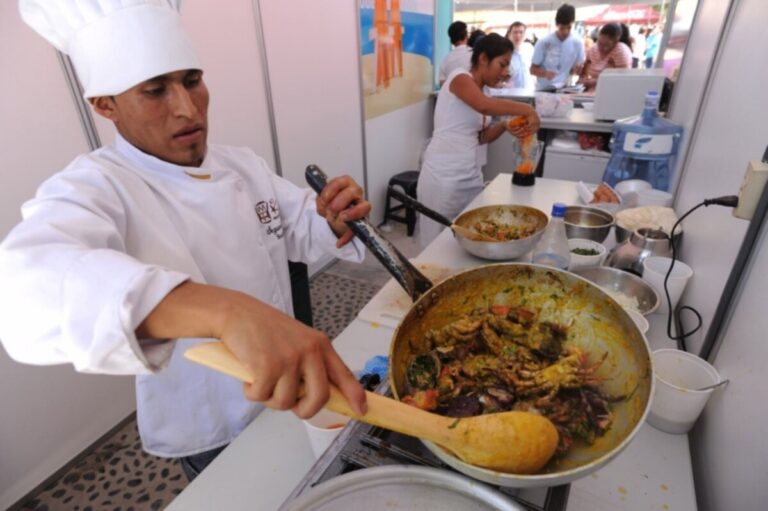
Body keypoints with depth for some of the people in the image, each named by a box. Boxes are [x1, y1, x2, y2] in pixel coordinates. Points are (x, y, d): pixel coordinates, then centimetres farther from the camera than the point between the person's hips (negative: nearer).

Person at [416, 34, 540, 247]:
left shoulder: (479, 91, 15)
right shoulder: (459, 77, -9)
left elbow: (481, 137, 13)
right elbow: (485, 106, -29)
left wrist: (504, 126, -5)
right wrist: (527, 110, -18)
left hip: (470, 174, 8)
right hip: (443, 177, -8)